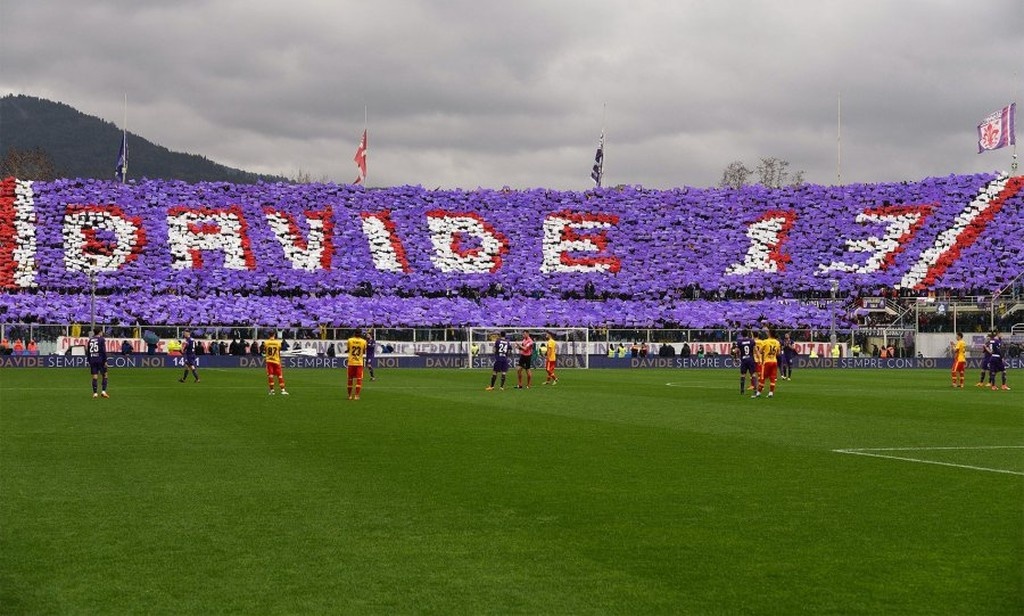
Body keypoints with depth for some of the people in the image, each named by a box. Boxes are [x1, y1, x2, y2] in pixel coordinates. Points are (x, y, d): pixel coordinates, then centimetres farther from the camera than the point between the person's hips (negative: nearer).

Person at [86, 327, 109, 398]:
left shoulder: (90, 340, 12)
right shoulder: (101, 339, -4)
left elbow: (87, 352, 14)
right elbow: (104, 351, -11)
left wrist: (89, 361, 20)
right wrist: (105, 361, -10)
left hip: (92, 360, 4)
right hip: (100, 360, -4)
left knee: (95, 377, 5)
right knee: (104, 375, 6)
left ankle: (95, 393, 0)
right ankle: (103, 391, -5)